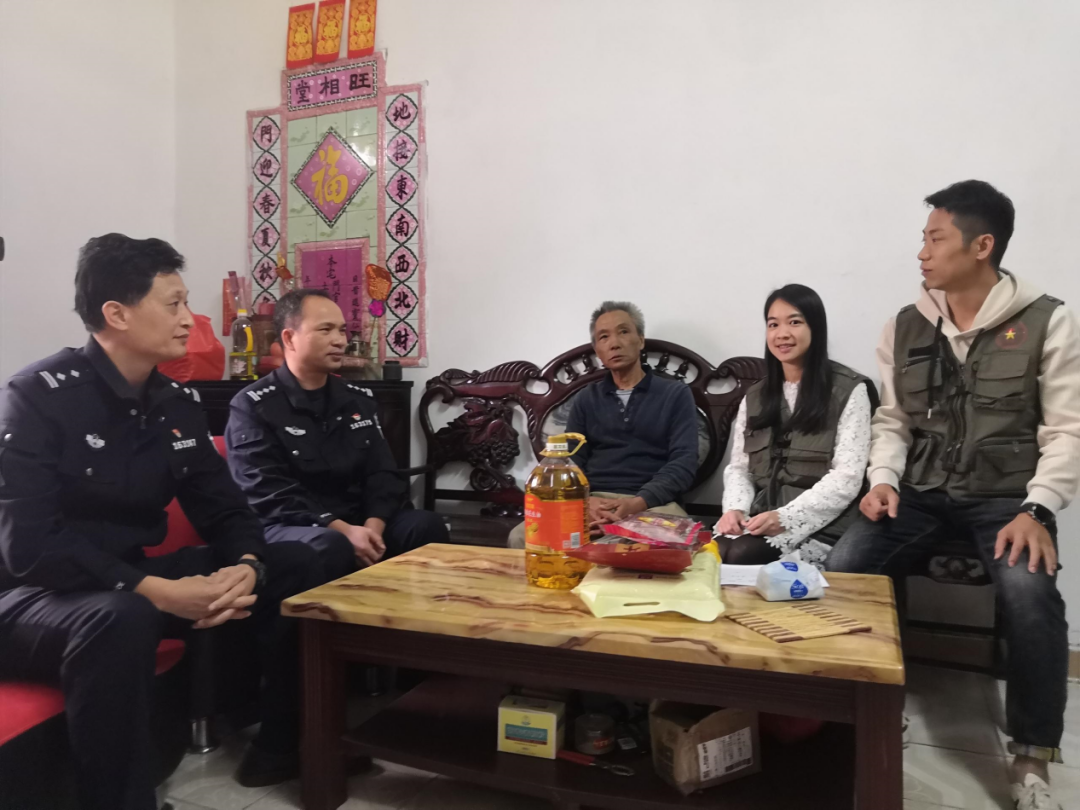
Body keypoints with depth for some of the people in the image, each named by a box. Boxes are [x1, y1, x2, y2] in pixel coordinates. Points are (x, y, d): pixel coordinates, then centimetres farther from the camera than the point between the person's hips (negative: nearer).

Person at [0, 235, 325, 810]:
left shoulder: (177, 404, 3)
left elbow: (224, 511, 3)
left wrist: (246, 568, -19)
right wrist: (154, 591, -31)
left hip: (134, 581, 7)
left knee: (294, 568, -4)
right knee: (120, 620, -41)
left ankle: (283, 747, 9)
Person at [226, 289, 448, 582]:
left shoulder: (358, 399, 13)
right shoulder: (253, 406, -4)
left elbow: (383, 474, 7)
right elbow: (269, 494, -14)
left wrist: (373, 525, -14)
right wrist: (342, 530, -24)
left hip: (360, 524, 5)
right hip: (287, 527, -4)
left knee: (426, 525, -21)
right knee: (332, 547, -37)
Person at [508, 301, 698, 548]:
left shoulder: (675, 394, 11)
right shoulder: (586, 398, 19)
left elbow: (684, 461, 0)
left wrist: (637, 503, -18)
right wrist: (584, 501, -14)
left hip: (652, 503, -2)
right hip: (591, 501, 2)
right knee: (521, 538, -25)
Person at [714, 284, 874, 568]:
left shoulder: (849, 391, 0)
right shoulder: (755, 396, 17)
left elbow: (847, 479, -9)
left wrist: (785, 517, -21)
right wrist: (735, 508, -8)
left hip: (818, 525, -4)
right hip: (760, 520, 4)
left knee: (742, 556, -31)